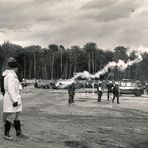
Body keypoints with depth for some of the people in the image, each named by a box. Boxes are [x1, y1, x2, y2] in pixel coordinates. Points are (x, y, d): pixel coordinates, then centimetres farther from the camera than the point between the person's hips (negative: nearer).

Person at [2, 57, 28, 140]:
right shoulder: (11, 75, -16)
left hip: (15, 99, 10)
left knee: (17, 116, 12)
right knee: (11, 117, -4)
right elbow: (10, 89, -22)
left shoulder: (11, 75, 15)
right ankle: (6, 134, 6)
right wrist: (15, 100, -23)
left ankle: (19, 133, 18)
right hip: (12, 100, -10)